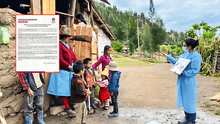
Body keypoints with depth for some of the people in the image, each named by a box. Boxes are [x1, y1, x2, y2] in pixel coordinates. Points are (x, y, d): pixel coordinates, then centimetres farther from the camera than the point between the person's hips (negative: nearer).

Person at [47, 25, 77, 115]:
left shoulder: (68, 45, 16)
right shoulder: (59, 45, -12)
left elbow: (73, 56, 17)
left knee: (69, 88, 10)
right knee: (64, 89, -2)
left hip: (69, 70, 9)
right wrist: (69, 66, -21)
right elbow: (60, 58, -19)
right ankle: (67, 107, 3)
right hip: (62, 71, -9)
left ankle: (68, 105, 19)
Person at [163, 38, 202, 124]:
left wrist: (182, 72, -23)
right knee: (184, 100, 17)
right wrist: (168, 56, 17)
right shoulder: (185, 54, 8)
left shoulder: (196, 56, -17)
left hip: (189, 82, -8)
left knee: (190, 101, 4)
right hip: (182, 81, 8)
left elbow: (195, 71, -21)